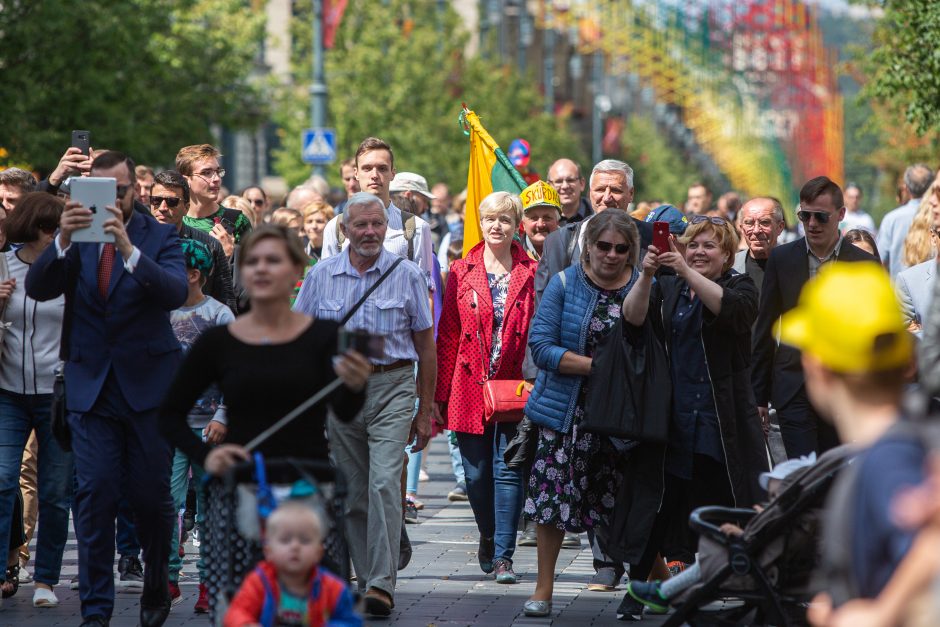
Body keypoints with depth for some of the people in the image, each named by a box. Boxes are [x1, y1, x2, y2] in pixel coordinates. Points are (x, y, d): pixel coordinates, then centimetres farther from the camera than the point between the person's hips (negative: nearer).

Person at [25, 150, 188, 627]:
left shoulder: (159, 237, -1)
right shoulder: (75, 238, 3)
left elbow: (175, 293, -19)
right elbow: (37, 288, -11)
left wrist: (127, 246, -32)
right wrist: (63, 240, -28)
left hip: (147, 385, -1)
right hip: (91, 386, 1)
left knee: (152, 497, 5)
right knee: (95, 494, -5)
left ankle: (156, 588, 29)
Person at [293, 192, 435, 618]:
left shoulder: (407, 275, 0)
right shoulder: (321, 275, 5)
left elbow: (426, 348, 5)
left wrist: (425, 412, 4)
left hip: (392, 389, -3)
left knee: (384, 483, -17)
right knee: (352, 494, 8)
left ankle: (382, 584, -20)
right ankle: (366, 581, 19)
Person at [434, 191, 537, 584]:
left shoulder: (531, 273, 3)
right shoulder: (461, 272, 6)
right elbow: (447, 336, 6)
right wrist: (440, 395, 2)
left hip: (514, 387, -1)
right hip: (470, 387, 1)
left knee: (508, 470, -6)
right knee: (477, 474, 6)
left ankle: (502, 555, -1)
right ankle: (489, 535, 31)